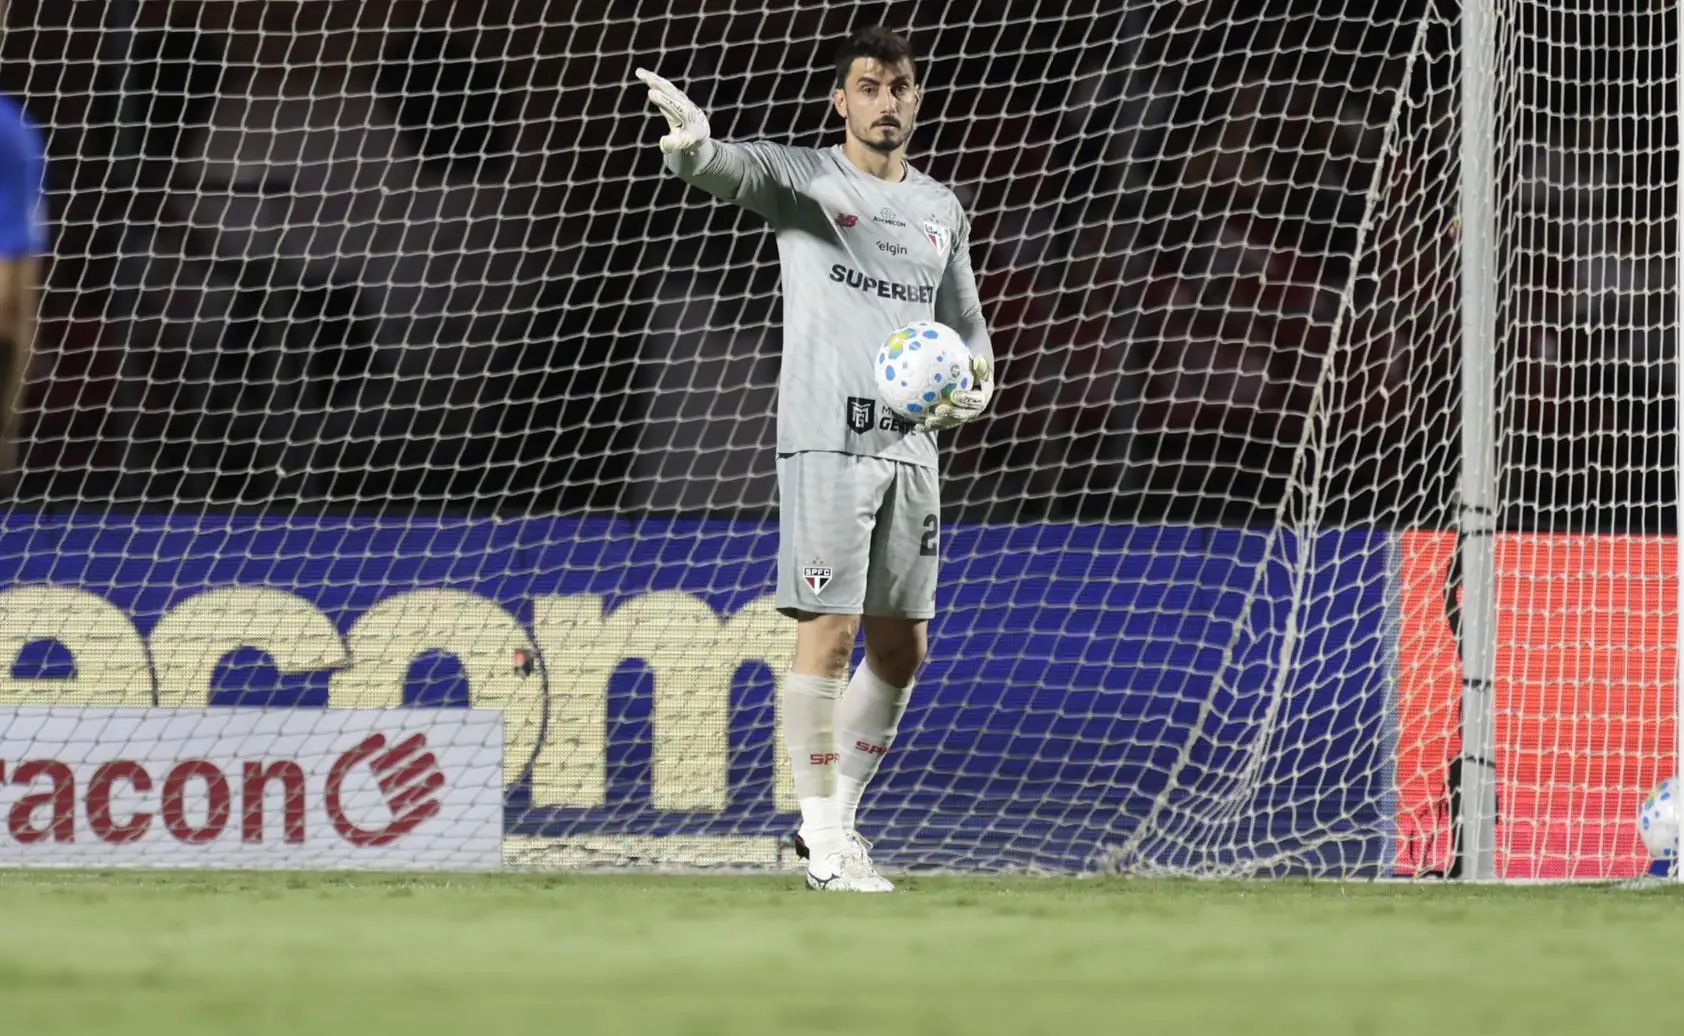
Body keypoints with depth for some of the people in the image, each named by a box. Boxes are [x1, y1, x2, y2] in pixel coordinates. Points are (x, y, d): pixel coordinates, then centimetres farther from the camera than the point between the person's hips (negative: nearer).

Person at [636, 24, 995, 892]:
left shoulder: (941, 211, 16)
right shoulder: (803, 178, 0)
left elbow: (966, 327, 26)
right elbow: (732, 170, -22)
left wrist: (976, 382, 2)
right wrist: (695, 145, -46)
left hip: (910, 446, 6)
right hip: (825, 438, -6)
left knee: (901, 647, 8)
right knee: (827, 634, -10)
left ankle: (837, 815, 22)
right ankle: (823, 838, -4)